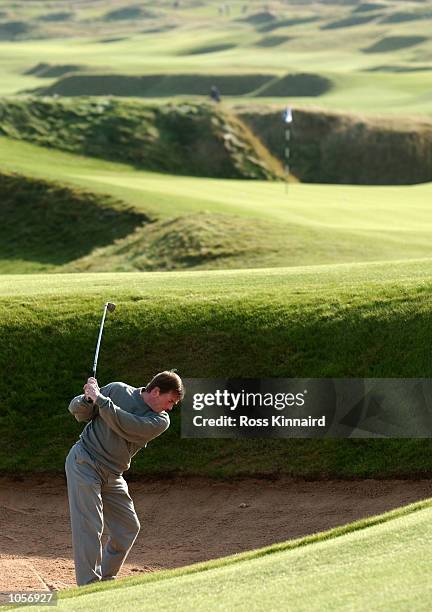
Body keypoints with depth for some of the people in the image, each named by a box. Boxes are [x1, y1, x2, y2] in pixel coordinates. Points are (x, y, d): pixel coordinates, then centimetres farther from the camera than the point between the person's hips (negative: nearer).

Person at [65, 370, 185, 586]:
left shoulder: (160, 421, -3)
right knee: (89, 526, -13)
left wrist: (99, 399, -22)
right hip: (83, 462, -6)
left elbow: (124, 426, -19)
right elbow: (77, 410, -2)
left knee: (128, 528, 9)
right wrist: (88, 399, -24)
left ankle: (106, 579, 23)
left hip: (112, 476, 6)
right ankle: (89, 587, -15)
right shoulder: (118, 390, -7)